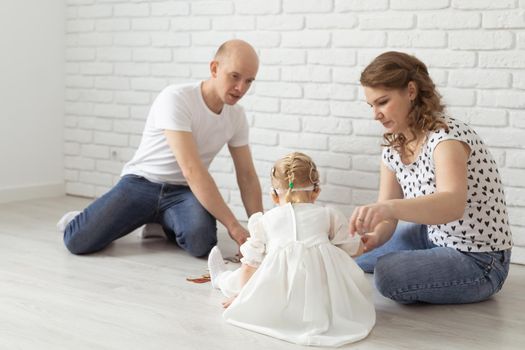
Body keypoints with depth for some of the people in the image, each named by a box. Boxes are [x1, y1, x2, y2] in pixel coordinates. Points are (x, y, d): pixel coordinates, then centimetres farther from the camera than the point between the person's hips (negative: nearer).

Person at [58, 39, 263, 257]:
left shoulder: (236, 116, -1)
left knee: (201, 242, -29)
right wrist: (232, 225, -31)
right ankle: (91, 221, 19)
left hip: (183, 191, 4)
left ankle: (165, 223, 8)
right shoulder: (175, 99, -22)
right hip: (143, 182, -4)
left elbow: (247, 176, 6)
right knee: (78, 241, -20)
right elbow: (192, 171, -29)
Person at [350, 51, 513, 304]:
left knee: (389, 273, -30)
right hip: (433, 238, 8)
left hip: (479, 263, -7)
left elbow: (453, 205, -47)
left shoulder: (447, 136, -27)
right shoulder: (393, 148, -2)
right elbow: (387, 218, -6)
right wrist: (373, 238, -29)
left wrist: (388, 207, -62)